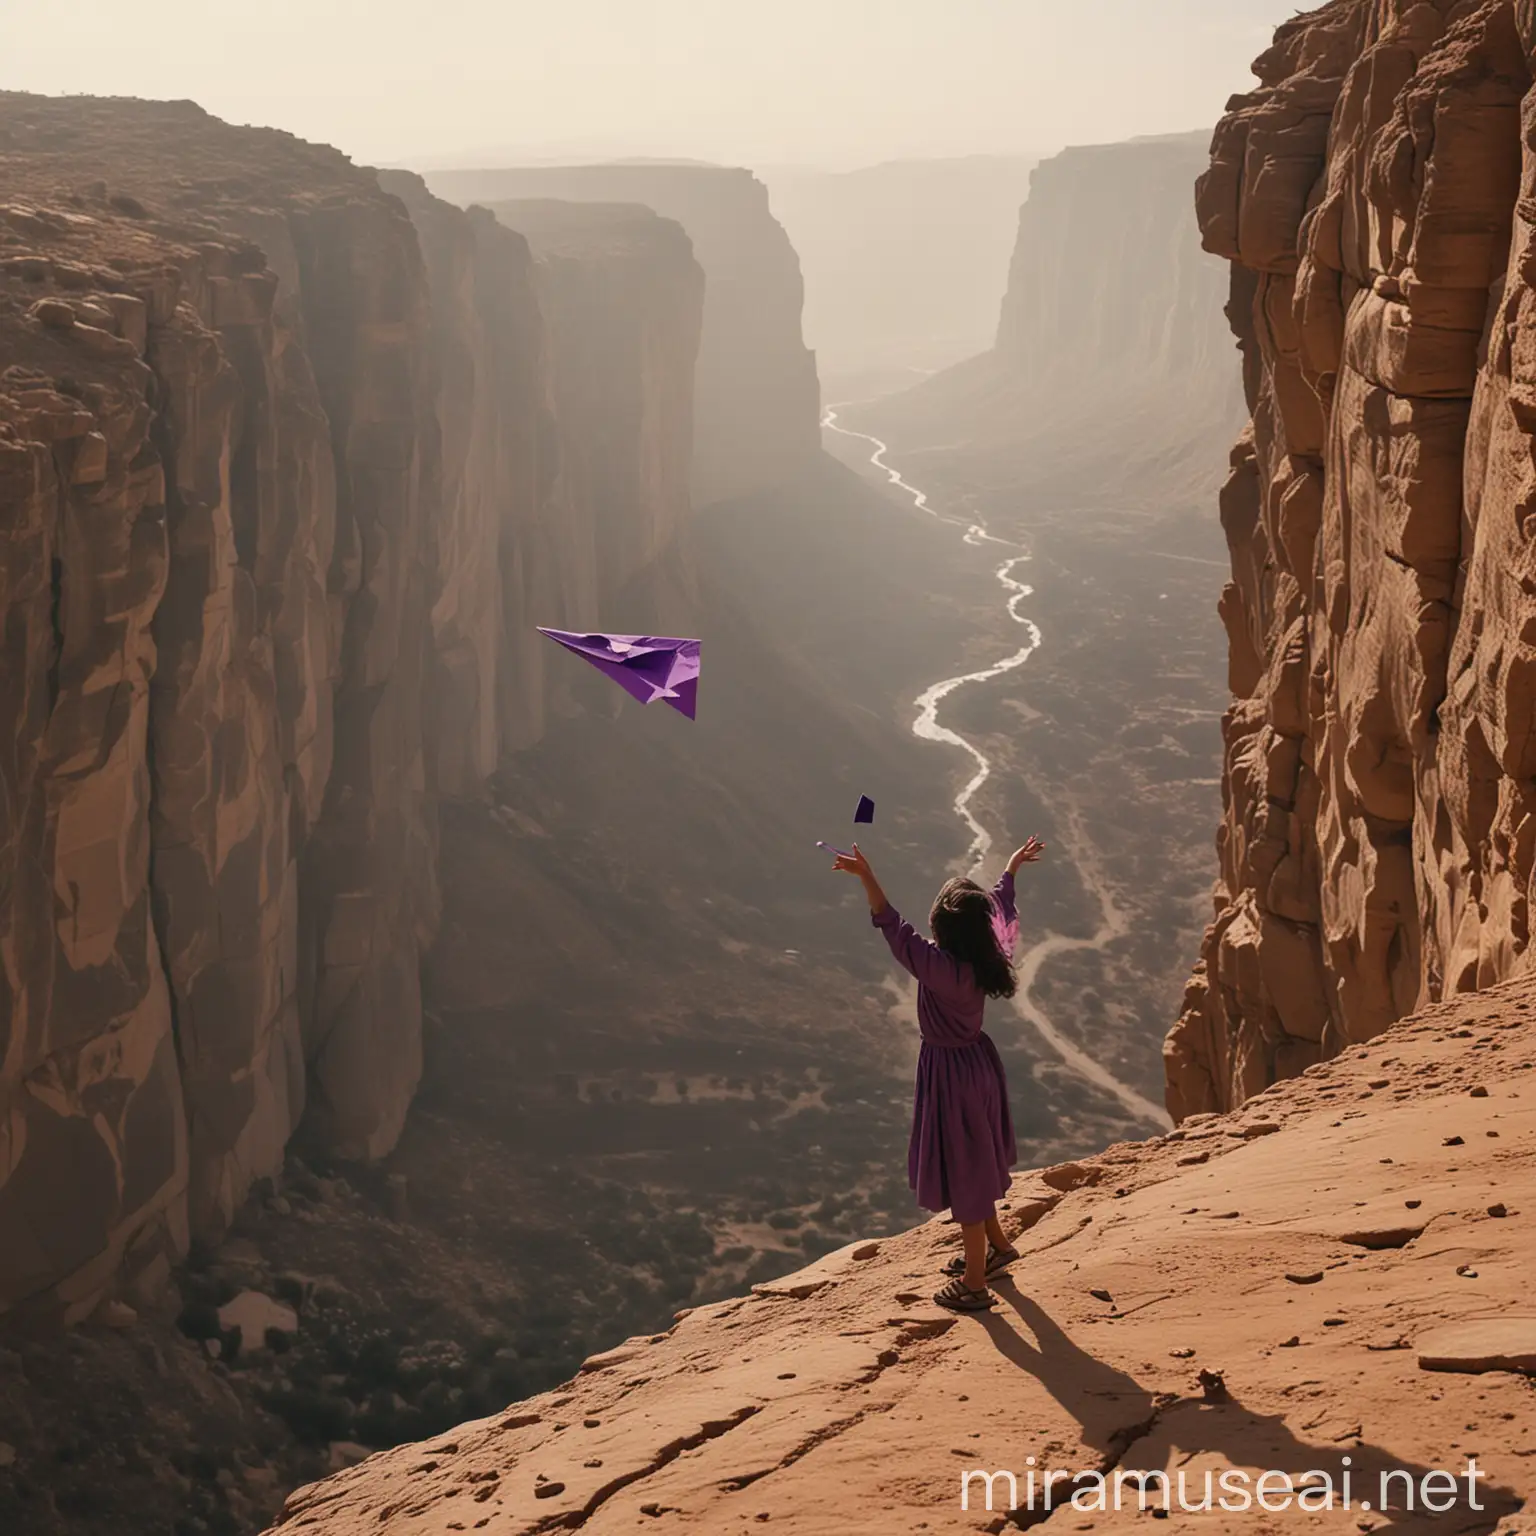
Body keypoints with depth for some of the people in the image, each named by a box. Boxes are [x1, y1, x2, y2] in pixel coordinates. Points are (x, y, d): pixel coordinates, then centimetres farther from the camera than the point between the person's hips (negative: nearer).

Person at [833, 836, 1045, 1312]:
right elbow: (1001, 909, 12)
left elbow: (896, 931, -37)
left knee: (962, 1170, 3)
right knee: (972, 1162, 27)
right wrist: (1012, 867, 28)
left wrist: (867, 877, -42)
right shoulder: (985, 958, -6)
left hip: (951, 1072, -9)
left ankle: (974, 1285, 15)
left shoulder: (940, 967, -29)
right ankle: (995, 1245, 45)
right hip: (977, 1062, 9)